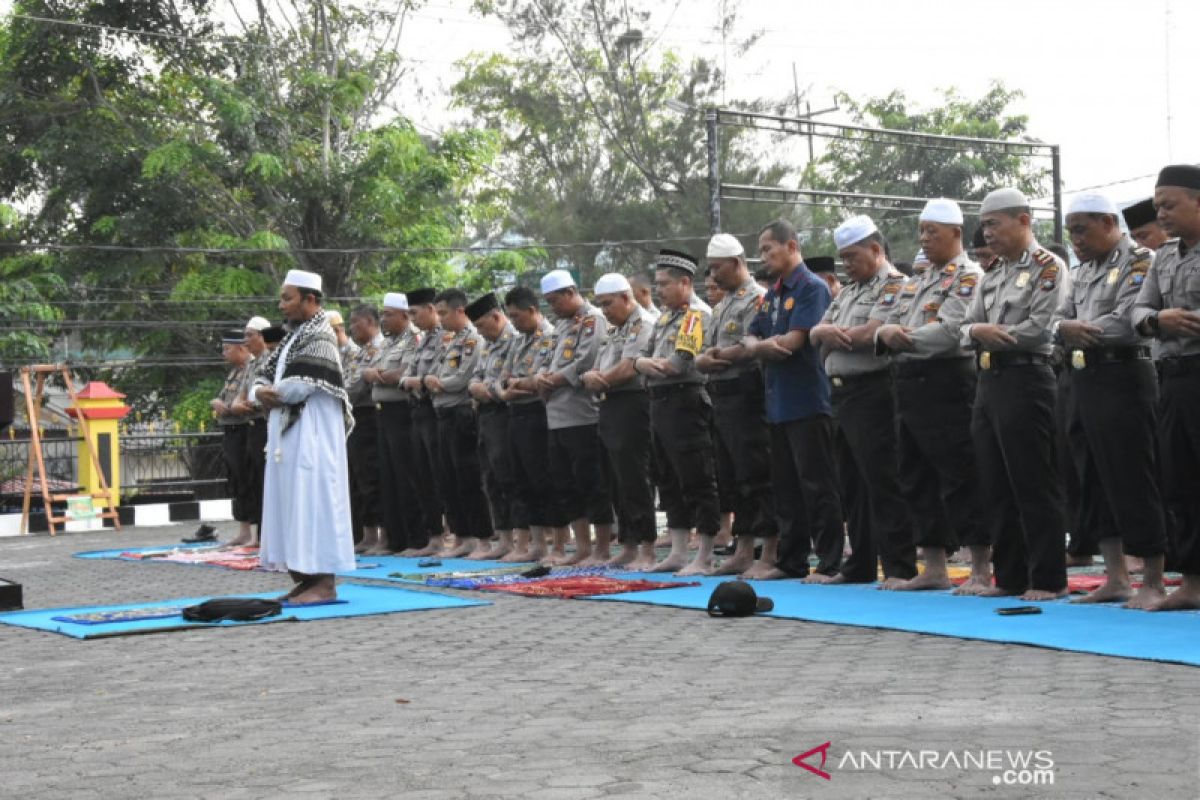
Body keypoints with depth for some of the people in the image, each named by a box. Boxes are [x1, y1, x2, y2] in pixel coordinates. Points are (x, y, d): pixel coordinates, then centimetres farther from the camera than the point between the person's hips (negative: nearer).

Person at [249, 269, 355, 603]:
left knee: (313, 500, -9)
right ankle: (306, 578, 13)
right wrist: (262, 392, -6)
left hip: (311, 435, -9)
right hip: (289, 434, 9)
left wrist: (270, 393, -4)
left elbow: (301, 385, -21)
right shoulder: (295, 337, 18)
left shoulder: (319, 337, -10)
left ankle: (325, 583, -8)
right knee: (293, 504, 9)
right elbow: (264, 376, 16)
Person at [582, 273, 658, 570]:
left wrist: (598, 379, -2)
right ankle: (628, 546, 17)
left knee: (634, 481, -9)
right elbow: (597, 369, 18)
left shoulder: (643, 323, -7)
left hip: (631, 407, -9)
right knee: (616, 483, 11)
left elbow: (627, 369, -16)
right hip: (609, 409, 9)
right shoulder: (613, 331, 22)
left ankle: (647, 550, -7)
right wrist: (590, 376, -6)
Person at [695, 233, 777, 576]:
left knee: (756, 478, -8)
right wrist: (703, 359, -4)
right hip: (721, 399, 9)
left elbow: (751, 349, -20)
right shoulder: (722, 306, 21)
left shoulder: (757, 299, -8)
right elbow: (705, 352, 20)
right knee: (731, 480, 11)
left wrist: (715, 356, -6)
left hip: (746, 396, -9)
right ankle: (744, 551, 18)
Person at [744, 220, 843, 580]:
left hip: (808, 402, -8)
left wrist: (761, 347, -1)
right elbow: (752, 338, 12)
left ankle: (830, 564, -2)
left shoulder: (812, 288, -9)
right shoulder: (772, 295, 17)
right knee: (785, 486, 12)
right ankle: (791, 561, 19)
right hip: (778, 402, 8)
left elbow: (793, 341, -18)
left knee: (818, 486, -5)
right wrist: (764, 346, -11)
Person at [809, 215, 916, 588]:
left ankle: (900, 568, -7)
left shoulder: (893, 285, -7)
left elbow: (871, 333, -19)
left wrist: (833, 334, -2)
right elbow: (815, 333, 16)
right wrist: (825, 331, -8)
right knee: (852, 484, 13)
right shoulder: (848, 292, 21)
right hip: (842, 393, 9)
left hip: (873, 393, -9)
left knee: (883, 483, -9)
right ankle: (859, 567, 21)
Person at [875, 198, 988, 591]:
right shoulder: (916, 277, 19)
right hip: (908, 385, 8)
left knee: (959, 478, -6)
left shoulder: (969, 277, -6)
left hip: (946, 385, -8)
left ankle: (981, 569, 0)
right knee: (917, 478, 11)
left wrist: (904, 337, -14)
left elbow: (951, 330, -19)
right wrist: (885, 332, -10)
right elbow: (884, 319, 12)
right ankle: (934, 568, 19)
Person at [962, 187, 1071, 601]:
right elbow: (966, 327, 13)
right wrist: (978, 330, -10)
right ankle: (1009, 576, 17)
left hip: (1025, 381, -8)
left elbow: (1039, 329, -16)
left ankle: (1047, 579, 2)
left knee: (1034, 487, -4)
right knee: (995, 488, 10)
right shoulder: (992, 273, 19)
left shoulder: (1048, 267, -5)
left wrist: (990, 334, -7)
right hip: (988, 382, 8)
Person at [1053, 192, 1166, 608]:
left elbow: (1125, 325, -19)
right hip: (1084, 382, 9)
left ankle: (1153, 582, 3)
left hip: (1122, 380, -9)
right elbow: (1059, 318, 11)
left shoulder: (1139, 261, -8)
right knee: (1094, 481, 11)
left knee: (1133, 482, -5)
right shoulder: (1084, 270, 18)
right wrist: (1065, 328, -12)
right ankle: (1116, 578, 19)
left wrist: (1077, 330, -9)